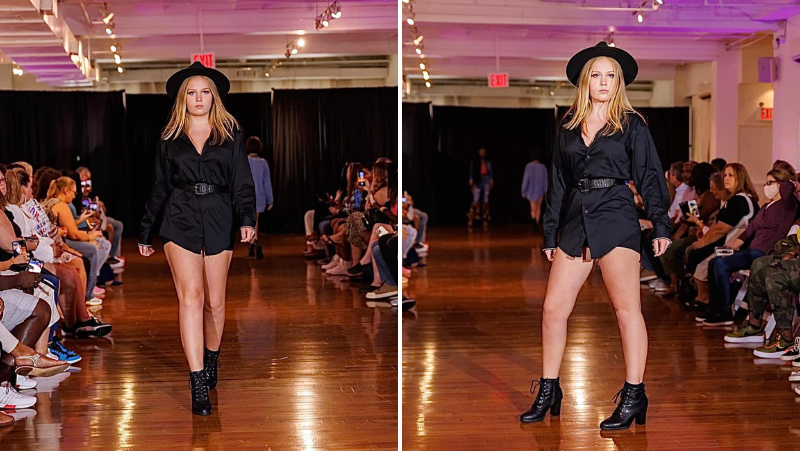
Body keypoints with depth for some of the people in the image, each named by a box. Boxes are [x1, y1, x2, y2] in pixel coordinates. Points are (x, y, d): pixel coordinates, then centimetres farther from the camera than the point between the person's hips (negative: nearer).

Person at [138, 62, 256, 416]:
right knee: (191, 295, -14)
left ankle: (211, 363, 30)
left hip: (218, 218, 1)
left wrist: (247, 218, -11)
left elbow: (242, 181, 5)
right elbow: (159, 188, 17)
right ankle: (198, 386, -18)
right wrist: (146, 233, 17)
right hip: (180, 217, -1)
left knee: (215, 302, 5)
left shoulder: (230, 134, 10)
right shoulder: (170, 138, 12)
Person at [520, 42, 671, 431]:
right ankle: (548, 392, 13)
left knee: (626, 307, -5)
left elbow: (649, 176, 2)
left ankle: (633, 396, 1)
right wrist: (550, 234, 15)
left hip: (616, 220, -4)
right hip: (575, 222, 4)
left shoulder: (631, 125, 5)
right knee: (553, 309, 2)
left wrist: (660, 225, -6)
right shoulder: (568, 127, 15)